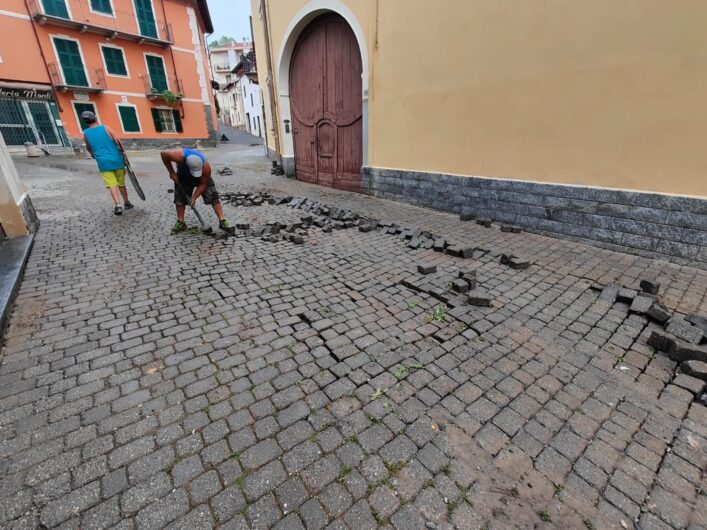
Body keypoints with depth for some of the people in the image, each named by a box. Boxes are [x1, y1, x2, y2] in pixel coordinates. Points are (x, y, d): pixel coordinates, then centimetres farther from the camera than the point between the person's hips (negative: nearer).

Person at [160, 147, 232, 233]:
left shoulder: (206, 166, -39)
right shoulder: (179, 156, -40)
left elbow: (203, 184, -26)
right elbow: (163, 154, -20)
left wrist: (194, 197, -29)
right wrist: (172, 172, -18)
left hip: (202, 177, -1)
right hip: (183, 176, 2)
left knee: (213, 196, -15)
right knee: (179, 197, -3)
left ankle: (222, 221, -16)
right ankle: (181, 223, 8)